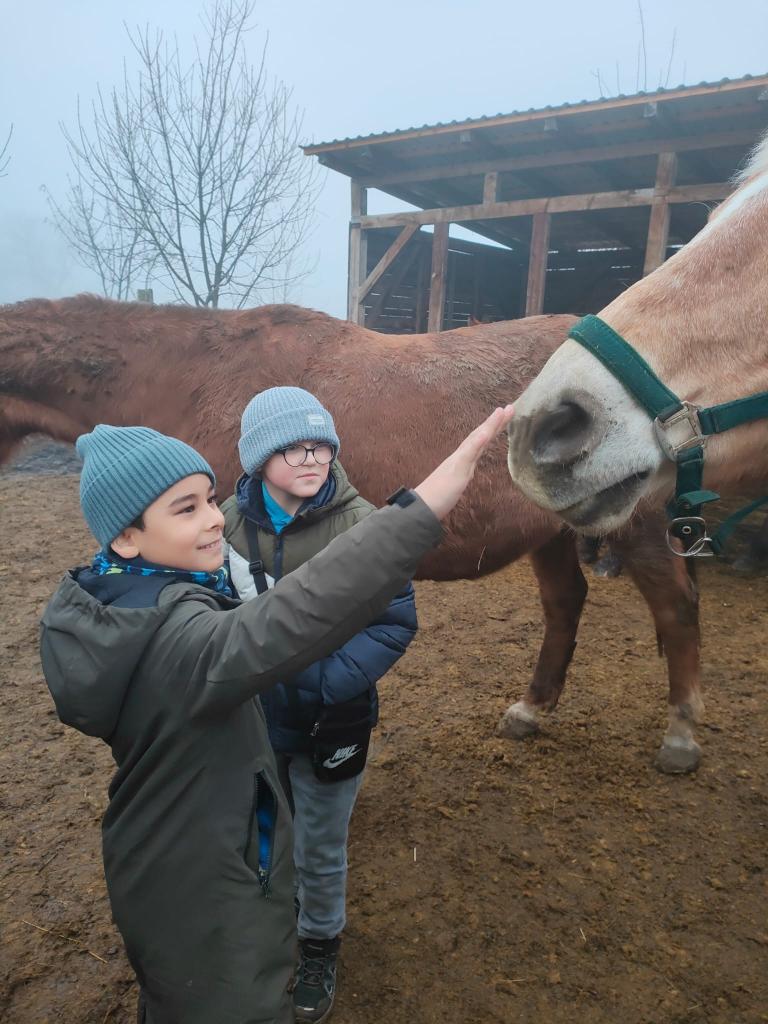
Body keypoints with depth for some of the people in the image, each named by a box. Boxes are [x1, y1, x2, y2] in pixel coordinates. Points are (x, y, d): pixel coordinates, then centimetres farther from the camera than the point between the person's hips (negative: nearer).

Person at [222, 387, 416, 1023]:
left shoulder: (361, 523, -20)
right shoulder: (230, 520, -12)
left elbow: (395, 624, -18)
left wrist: (324, 683, -27)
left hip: (331, 725, -3)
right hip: (249, 720, 3)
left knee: (320, 852, 19)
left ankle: (320, 946, 50)